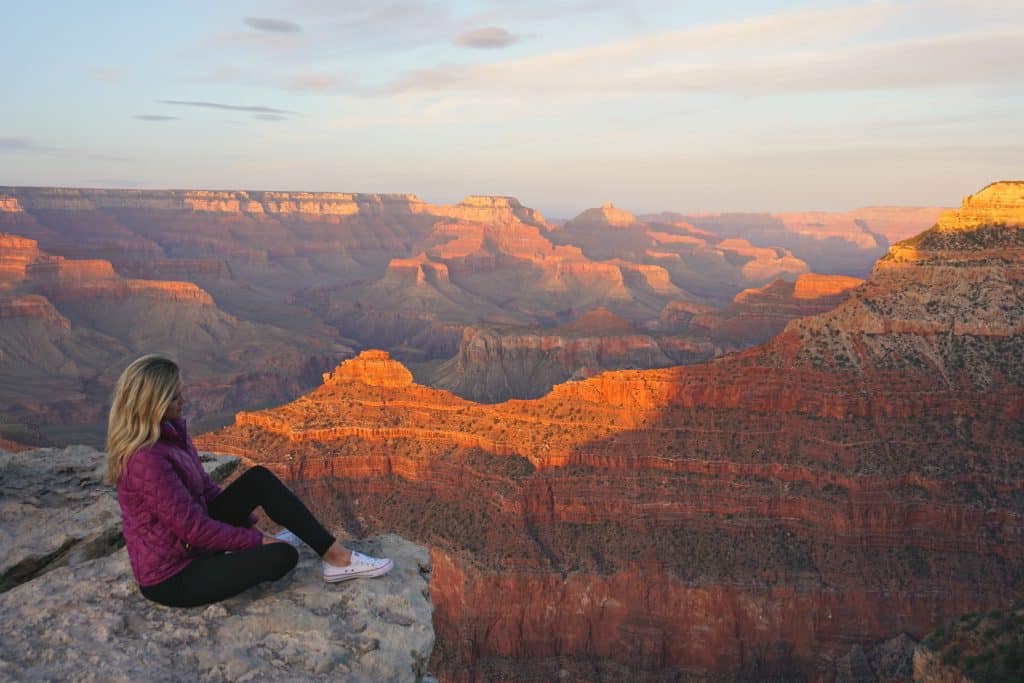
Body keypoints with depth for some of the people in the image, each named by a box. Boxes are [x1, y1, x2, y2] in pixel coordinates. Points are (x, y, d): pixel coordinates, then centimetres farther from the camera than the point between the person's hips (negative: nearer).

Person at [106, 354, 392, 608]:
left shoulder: (170, 430, 0)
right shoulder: (147, 460, -29)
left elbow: (204, 486, 11)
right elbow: (193, 527, -25)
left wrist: (250, 527, 8)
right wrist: (257, 540, -14)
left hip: (188, 543, 9)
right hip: (173, 578, -9)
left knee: (259, 480, -1)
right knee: (283, 555, -21)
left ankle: (335, 554, 1)